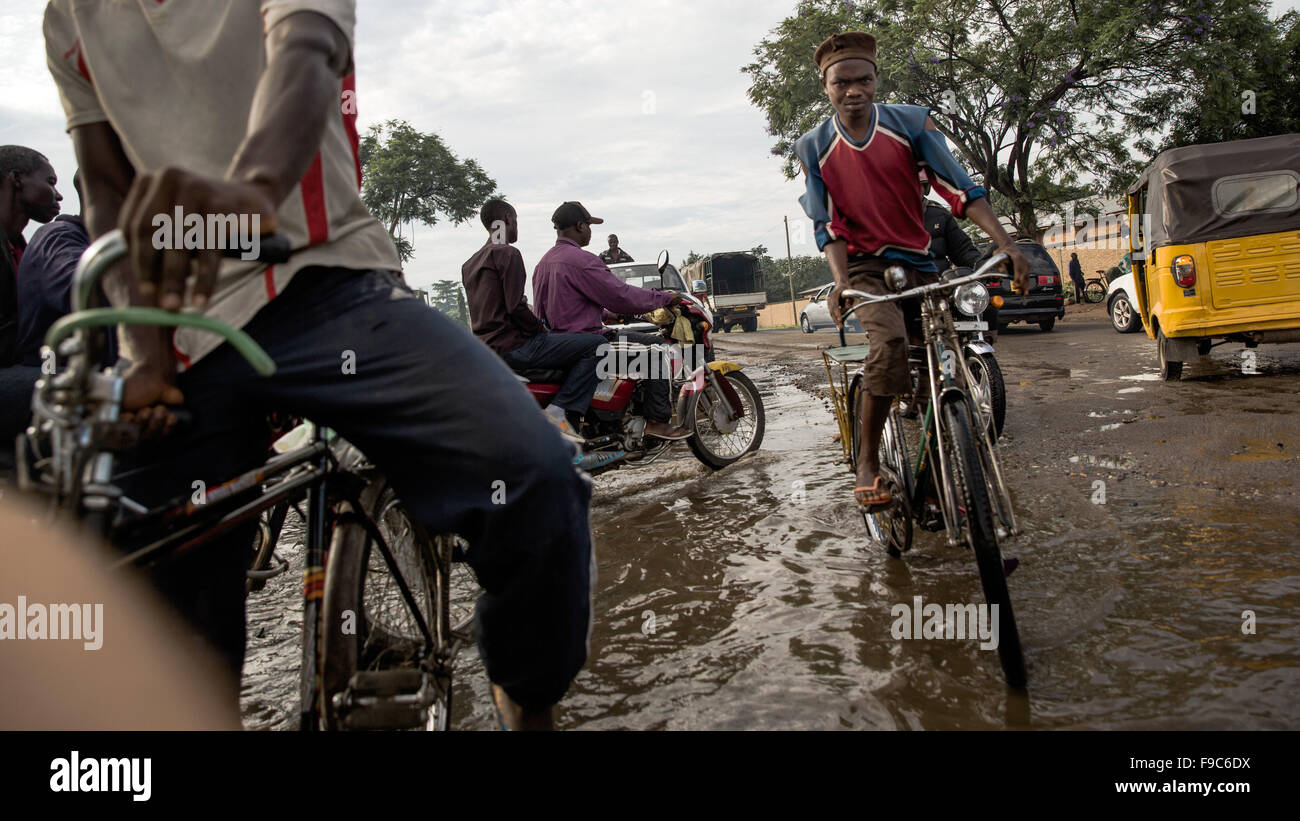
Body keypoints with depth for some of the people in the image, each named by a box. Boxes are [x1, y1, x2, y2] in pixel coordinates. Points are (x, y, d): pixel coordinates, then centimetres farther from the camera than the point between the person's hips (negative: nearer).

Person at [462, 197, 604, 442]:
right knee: (596, 344, -13)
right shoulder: (508, 254, -9)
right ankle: (559, 410, -20)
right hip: (514, 345, -10)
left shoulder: (470, 263, 20)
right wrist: (542, 330, -4)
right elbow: (516, 307, -18)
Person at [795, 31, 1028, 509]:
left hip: (919, 263, 3)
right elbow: (829, 226, -6)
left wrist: (1005, 243, -22)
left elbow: (957, 187, -11)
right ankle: (868, 463, -20)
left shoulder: (911, 123, -3)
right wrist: (840, 282, -24)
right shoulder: (813, 148, -2)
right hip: (866, 266, -3)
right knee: (890, 343, -31)